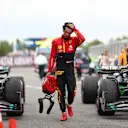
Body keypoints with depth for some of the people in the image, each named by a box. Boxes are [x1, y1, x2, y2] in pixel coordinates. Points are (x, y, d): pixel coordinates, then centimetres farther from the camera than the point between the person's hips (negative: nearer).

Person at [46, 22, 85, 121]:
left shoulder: (74, 40, 1)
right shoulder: (56, 42, 2)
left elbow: (83, 39, -21)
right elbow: (52, 56, 5)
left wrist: (75, 29, -15)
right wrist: (50, 71, 3)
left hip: (70, 69, 0)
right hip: (60, 69, 0)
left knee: (72, 90, -8)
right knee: (61, 92, 1)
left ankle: (69, 105, 23)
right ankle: (64, 113, 7)